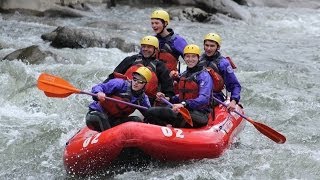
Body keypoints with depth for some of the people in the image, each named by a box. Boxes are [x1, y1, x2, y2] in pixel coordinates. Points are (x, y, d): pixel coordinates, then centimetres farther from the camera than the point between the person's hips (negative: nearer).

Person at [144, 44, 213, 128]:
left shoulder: (204, 75, -6)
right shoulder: (183, 75, 18)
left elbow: (204, 99, -22)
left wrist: (184, 104, -36)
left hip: (199, 114, -8)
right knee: (150, 112, -8)